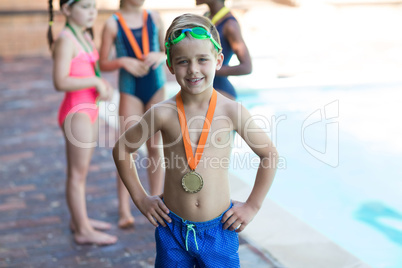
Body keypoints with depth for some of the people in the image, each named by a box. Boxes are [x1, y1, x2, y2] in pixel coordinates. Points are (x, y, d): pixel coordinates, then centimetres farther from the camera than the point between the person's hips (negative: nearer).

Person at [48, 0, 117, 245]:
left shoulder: (85, 37, 13)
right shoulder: (66, 41, -16)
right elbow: (61, 82, -25)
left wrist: (104, 84, 2)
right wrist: (95, 81, -19)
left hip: (89, 109, 9)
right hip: (76, 111, -9)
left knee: (82, 170, 18)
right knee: (77, 173, -1)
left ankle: (79, 219, 31)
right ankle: (83, 231, 7)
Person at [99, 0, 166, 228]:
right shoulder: (113, 24, -3)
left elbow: (167, 51, 11)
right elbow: (103, 64, -2)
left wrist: (161, 56, -11)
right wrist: (123, 61, -20)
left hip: (156, 86, 3)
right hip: (130, 90, -3)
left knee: (155, 147, 9)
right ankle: (124, 210, 3)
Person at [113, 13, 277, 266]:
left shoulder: (232, 111, -10)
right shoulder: (163, 113, -9)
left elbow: (270, 155, 1)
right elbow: (122, 149, 4)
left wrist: (252, 206, 2)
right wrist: (141, 198, 4)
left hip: (219, 229, 0)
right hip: (172, 229, 1)